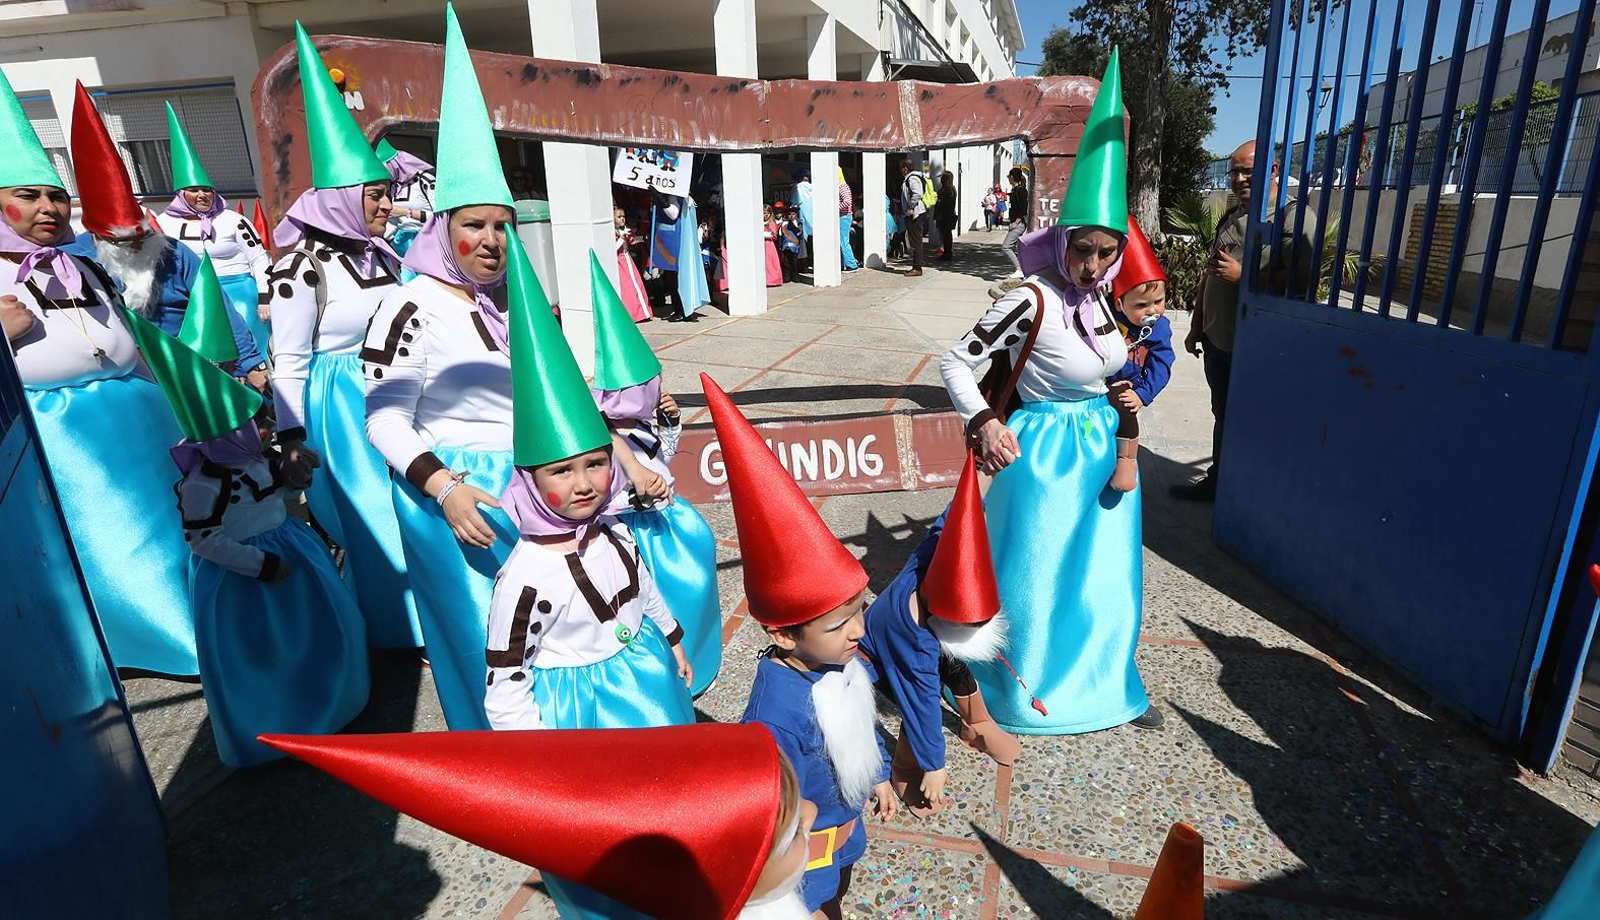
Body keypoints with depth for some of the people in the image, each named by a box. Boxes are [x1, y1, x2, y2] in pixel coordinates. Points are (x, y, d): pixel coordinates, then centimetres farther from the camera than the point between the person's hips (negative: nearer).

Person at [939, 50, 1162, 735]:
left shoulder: (1102, 295, 1)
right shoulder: (1031, 300, -20)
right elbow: (956, 362, -17)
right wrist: (984, 423, -26)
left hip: (1101, 445, 7)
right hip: (1044, 452, -7)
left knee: (1104, 572, 18)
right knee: (1037, 573, 6)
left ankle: (1108, 684, 39)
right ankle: (1029, 689, 28)